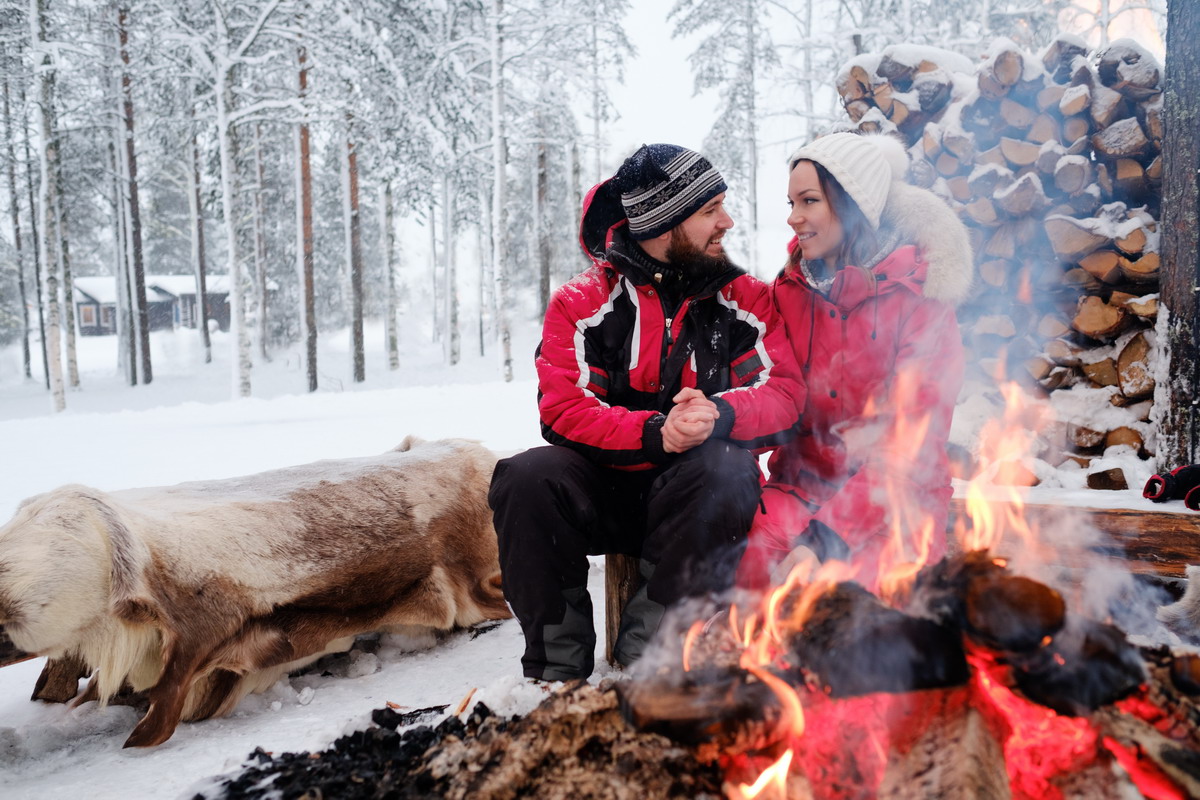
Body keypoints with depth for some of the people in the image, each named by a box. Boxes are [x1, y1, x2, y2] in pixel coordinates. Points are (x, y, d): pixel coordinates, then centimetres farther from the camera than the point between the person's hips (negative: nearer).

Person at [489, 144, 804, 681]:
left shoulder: (745, 299, 6)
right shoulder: (581, 302, 1)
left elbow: (784, 392, -6)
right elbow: (562, 409, -10)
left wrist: (721, 413, -29)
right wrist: (653, 433, -27)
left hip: (695, 498, 0)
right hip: (604, 488, 0)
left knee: (729, 470, -33)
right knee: (527, 478, -28)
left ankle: (642, 649, -22)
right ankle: (558, 665, -13)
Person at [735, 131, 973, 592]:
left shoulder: (917, 295, -6)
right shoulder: (787, 289, 8)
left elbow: (913, 438, -12)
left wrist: (828, 537, -22)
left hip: (892, 497, -2)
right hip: (800, 484, 3)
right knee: (755, 559, -28)